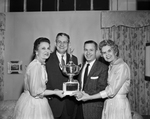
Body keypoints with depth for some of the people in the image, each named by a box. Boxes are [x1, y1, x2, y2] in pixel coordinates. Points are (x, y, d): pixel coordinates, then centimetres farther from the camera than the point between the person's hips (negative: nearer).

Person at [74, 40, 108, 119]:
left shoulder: (103, 68, -11)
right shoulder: (81, 66, 9)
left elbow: (102, 90, -16)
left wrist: (84, 94, -24)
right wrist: (77, 93, -5)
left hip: (94, 109, -5)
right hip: (80, 107, 5)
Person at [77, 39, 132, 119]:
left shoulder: (122, 66, -14)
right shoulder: (111, 67, 12)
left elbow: (112, 91, -19)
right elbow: (109, 88, 10)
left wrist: (89, 97, -15)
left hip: (119, 104, -7)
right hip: (108, 104, 7)